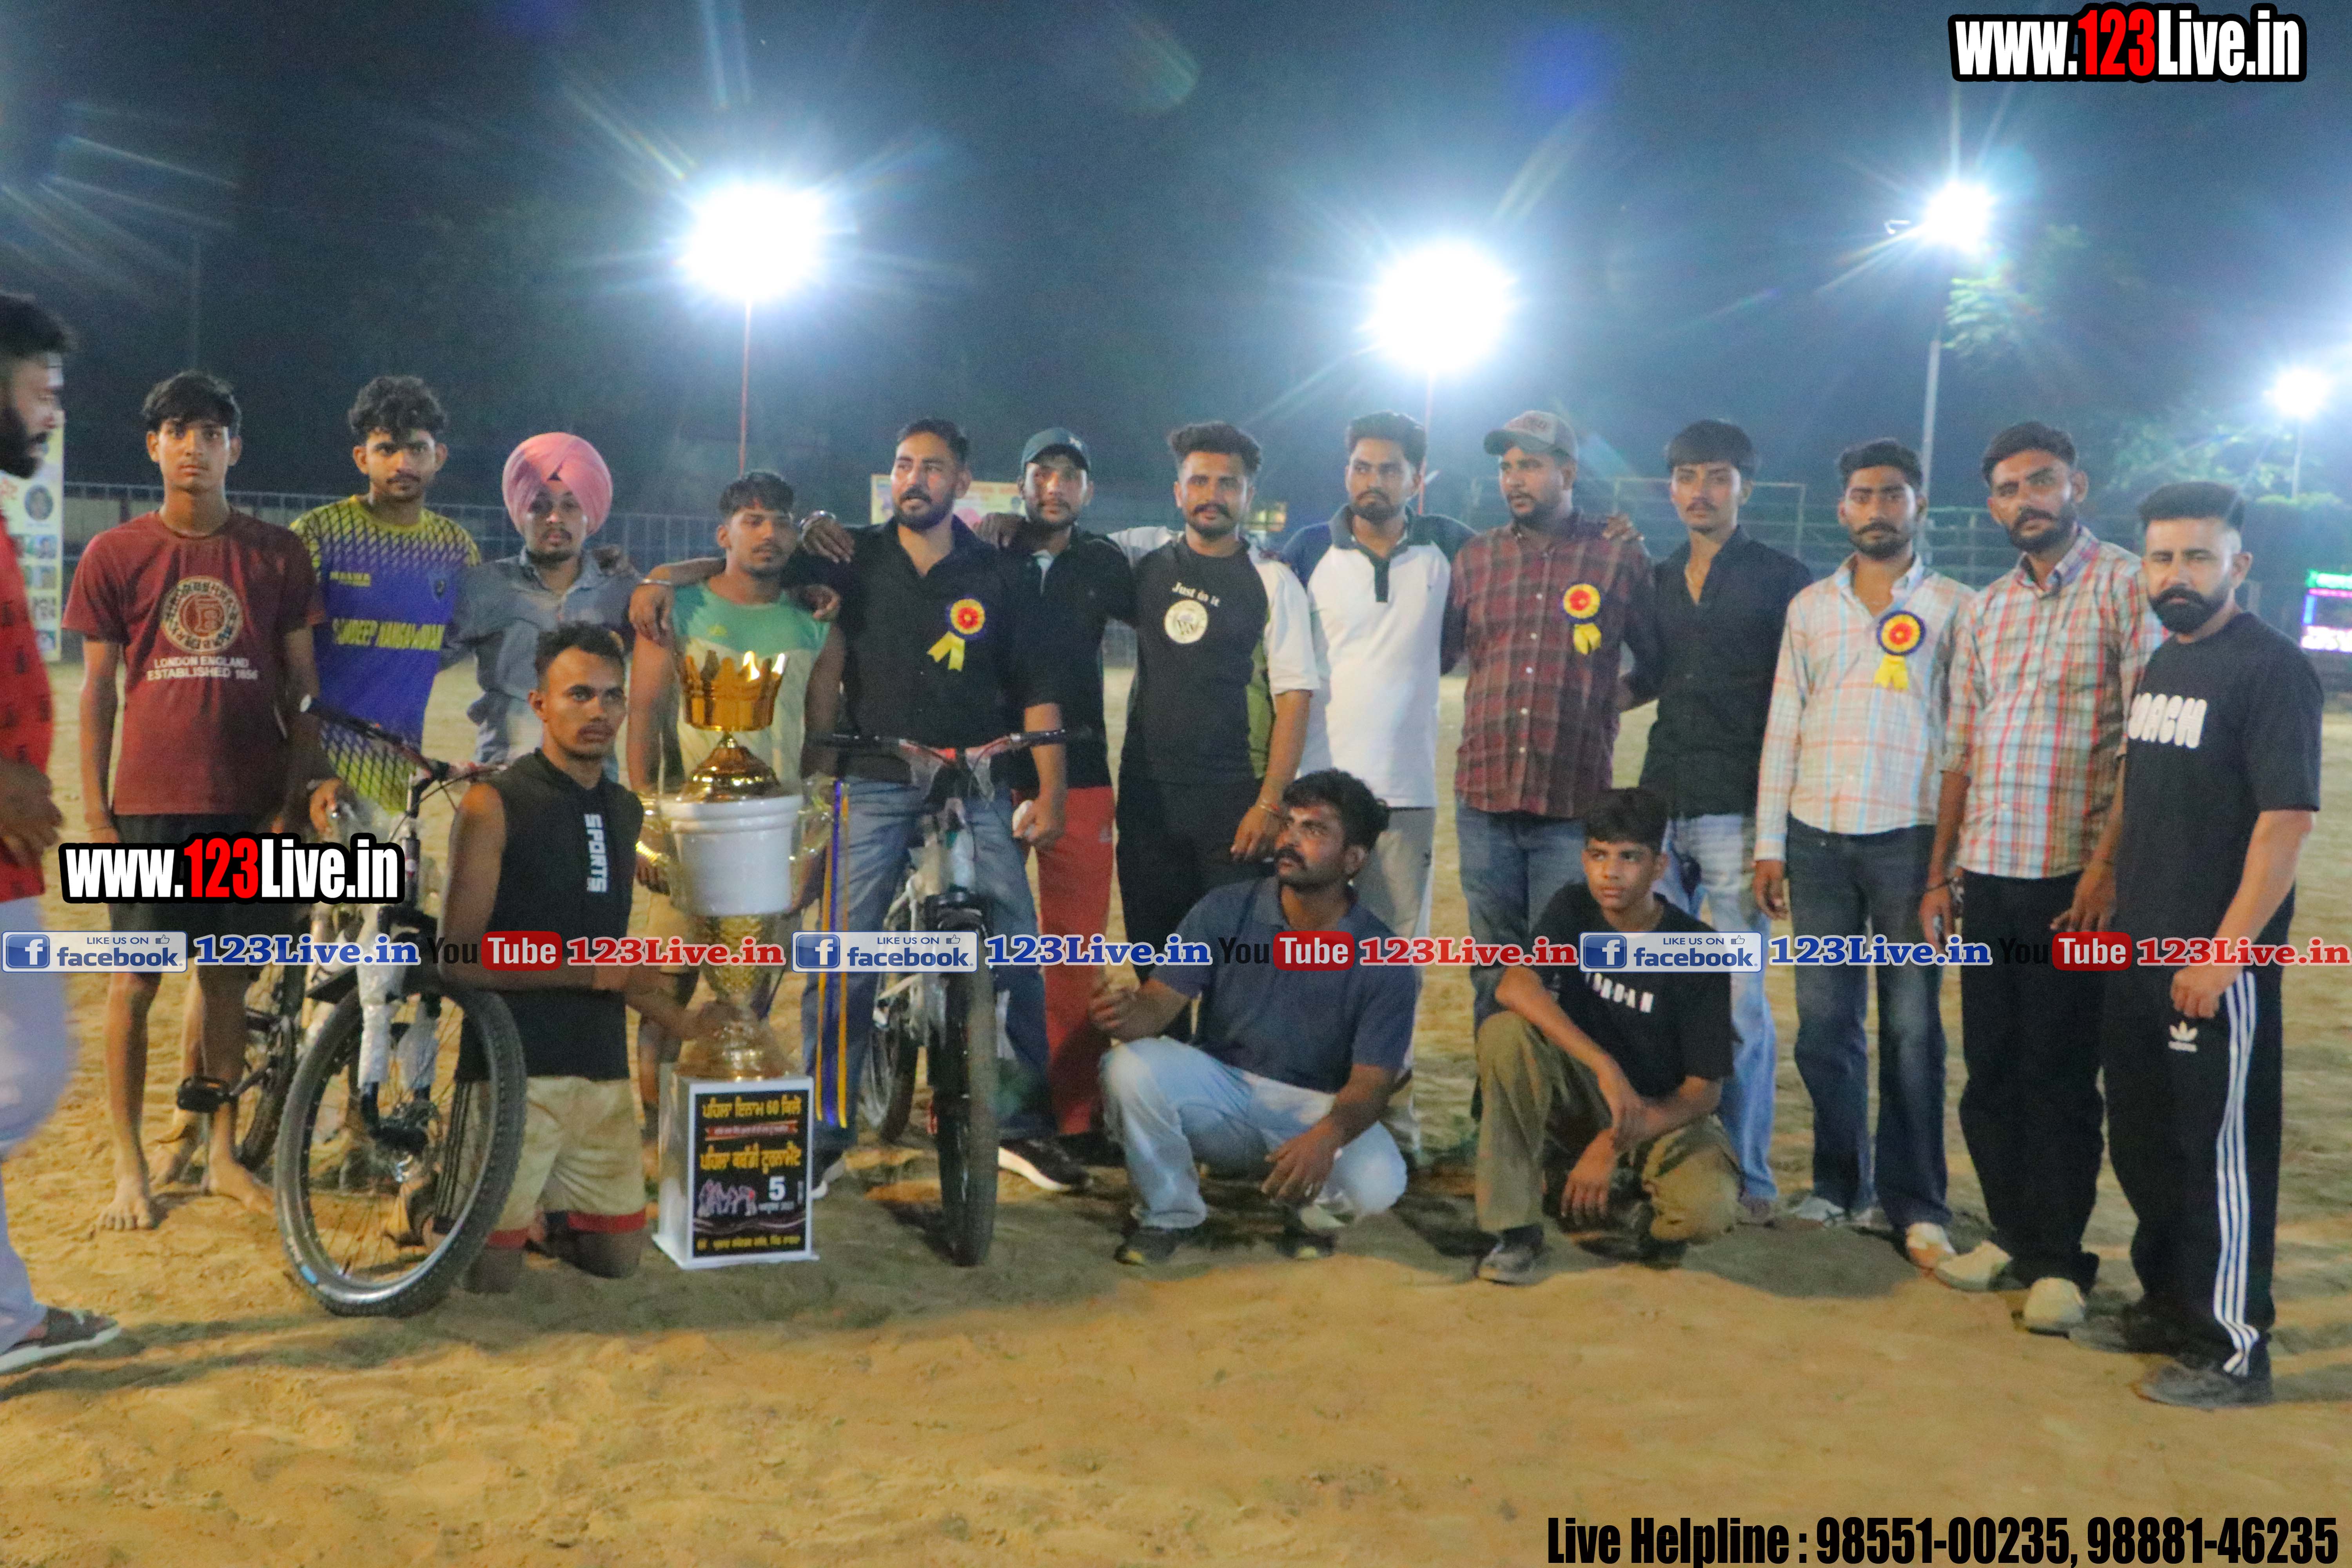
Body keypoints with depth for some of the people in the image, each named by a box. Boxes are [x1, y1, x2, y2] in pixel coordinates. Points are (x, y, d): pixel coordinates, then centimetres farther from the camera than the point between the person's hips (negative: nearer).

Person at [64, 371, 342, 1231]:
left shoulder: (278, 554, 4)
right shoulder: (114, 555, 3)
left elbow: (302, 681, 9)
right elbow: (98, 687, 4)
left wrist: (306, 784, 1)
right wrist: (95, 813, 1)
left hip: (250, 801, 1)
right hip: (151, 803, -1)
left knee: (230, 978, 8)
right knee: (135, 981, 2)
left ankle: (223, 1155, 20)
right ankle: (129, 1167, 14)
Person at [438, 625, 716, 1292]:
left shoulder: (625, 810, 15)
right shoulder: (494, 804, -7)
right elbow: (459, 956, -13)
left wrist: (682, 1023, 19)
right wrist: (585, 971, -18)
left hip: (604, 1073, 6)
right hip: (517, 1068, -6)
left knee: (618, 1258, 8)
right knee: (490, 1273, -6)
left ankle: (533, 1205, 34)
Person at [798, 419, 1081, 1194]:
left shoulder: (995, 574, 7)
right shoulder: (857, 561, 8)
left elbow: (1038, 691, 7)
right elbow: (827, 669, 9)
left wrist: (1049, 794, 1)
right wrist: (818, 765, -3)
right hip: (875, 783, 0)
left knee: (1016, 950, -6)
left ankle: (1023, 1125, 7)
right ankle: (826, 1128, 5)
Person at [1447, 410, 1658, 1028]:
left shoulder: (1620, 558, 3)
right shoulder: (1475, 557, 10)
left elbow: (1657, 658, 12)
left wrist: (1618, 697, 3)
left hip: (1574, 803, -3)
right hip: (1484, 795, 3)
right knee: (1494, 970, 11)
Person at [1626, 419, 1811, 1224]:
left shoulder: (1782, 579, 0)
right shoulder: (1658, 580, 16)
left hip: (1738, 811, -5)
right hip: (1662, 804, 5)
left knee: (1738, 1002, -4)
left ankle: (1749, 1175, 6)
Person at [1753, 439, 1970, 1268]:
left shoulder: (1954, 608, 3)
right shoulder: (1810, 607, 11)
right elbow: (1782, 727, 11)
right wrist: (1769, 842, 7)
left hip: (1909, 835, -3)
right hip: (1817, 834, 3)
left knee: (1911, 1026, -1)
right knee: (1824, 1021, 6)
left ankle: (1916, 1203, 9)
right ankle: (1840, 1184, 18)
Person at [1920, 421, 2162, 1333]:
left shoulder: (2127, 586, -4)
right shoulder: (1983, 611, 14)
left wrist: (2109, 864, -18)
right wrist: (1939, 875, 13)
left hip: (2076, 875, -5)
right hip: (1988, 876, 6)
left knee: (2060, 1072, 0)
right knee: (1990, 1068, 10)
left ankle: (2059, 1260, 13)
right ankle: (2012, 1234, 25)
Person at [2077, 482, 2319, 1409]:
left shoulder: (2270, 669, -13)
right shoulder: (2158, 666, 13)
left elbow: (2289, 818, -19)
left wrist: (2221, 953, -21)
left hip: (2218, 963, -8)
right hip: (2139, 952, 8)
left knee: (2222, 1154, 0)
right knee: (2142, 1141, 17)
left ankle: (2235, 1349, 11)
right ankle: (2169, 1304, 33)